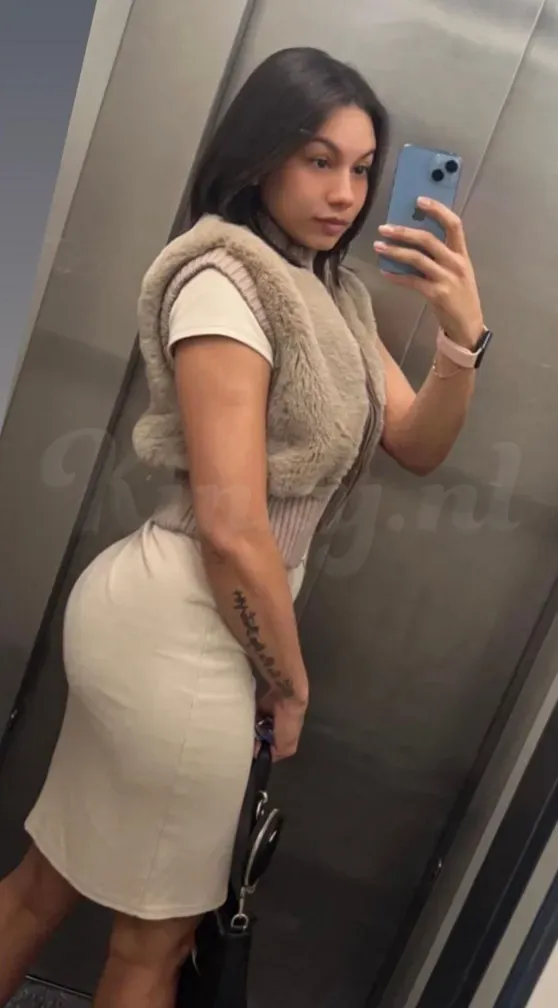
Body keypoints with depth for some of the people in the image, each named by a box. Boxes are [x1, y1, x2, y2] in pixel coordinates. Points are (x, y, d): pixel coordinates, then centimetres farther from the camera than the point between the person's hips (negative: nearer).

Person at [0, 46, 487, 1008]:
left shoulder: (334, 294, 13)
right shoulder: (225, 281, -16)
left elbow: (417, 445, 7)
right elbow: (232, 527, -22)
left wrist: (462, 337, -11)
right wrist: (289, 681, -9)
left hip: (172, 621, 8)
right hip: (178, 632, -8)